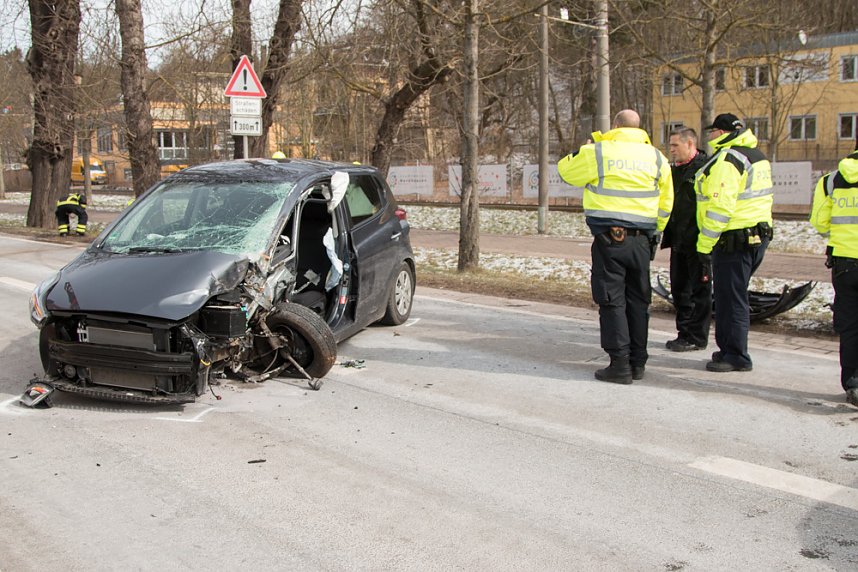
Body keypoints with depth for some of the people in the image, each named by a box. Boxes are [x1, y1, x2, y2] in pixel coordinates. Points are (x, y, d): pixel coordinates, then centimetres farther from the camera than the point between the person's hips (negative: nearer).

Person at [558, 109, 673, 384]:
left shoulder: (597, 152, -5)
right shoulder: (656, 157, 8)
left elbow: (567, 170, 10)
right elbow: (666, 203, 13)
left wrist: (581, 151, 27)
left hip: (609, 237, -4)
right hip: (640, 239, 4)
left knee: (612, 301, 1)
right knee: (638, 300, 12)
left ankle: (620, 364, -1)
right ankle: (638, 362, 19)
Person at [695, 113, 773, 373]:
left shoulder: (727, 159, -16)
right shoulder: (757, 155, 15)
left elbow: (720, 207, -22)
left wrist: (705, 245, -19)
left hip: (735, 239, -10)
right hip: (759, 235, 10)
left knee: (730, 298, -2)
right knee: (734, 295, 17)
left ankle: (735, 356, 4)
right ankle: (729, 349, 26)